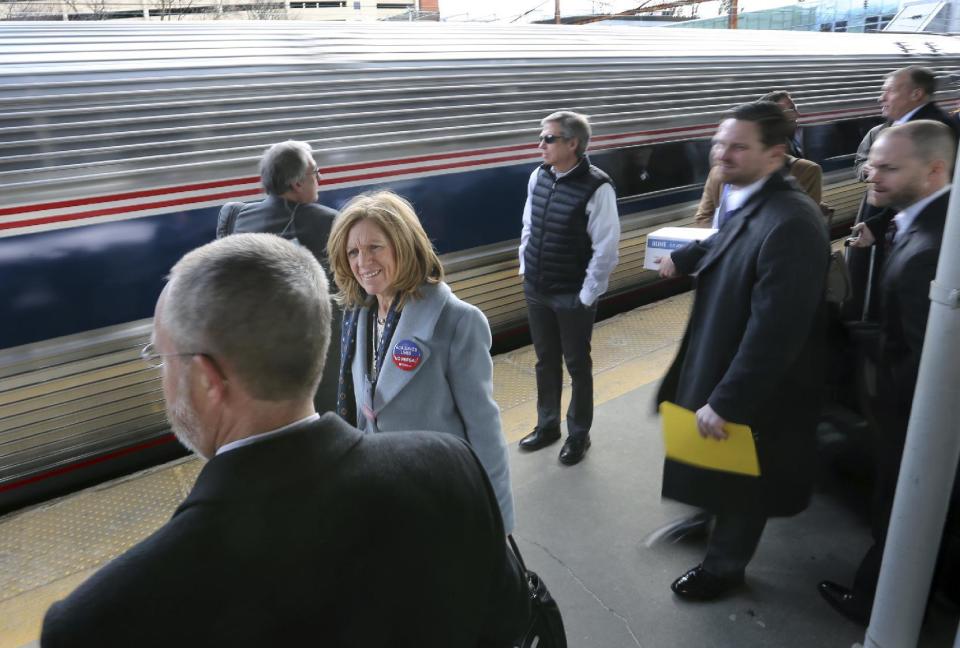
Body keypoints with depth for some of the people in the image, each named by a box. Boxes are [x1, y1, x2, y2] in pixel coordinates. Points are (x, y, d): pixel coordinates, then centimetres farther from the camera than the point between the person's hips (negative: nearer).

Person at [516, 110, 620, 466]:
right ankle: (547, 425, 38)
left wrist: (587, 295, -12)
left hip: (573, 297, -5)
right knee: (545, 361, 19)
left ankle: (579, 434, 30)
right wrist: (525, 269, 11)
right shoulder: (538, 176, 0)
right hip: (536, 291, 6)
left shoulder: (597, 187, -18)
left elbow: (606, 249, -15)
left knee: (577, 365, 11)